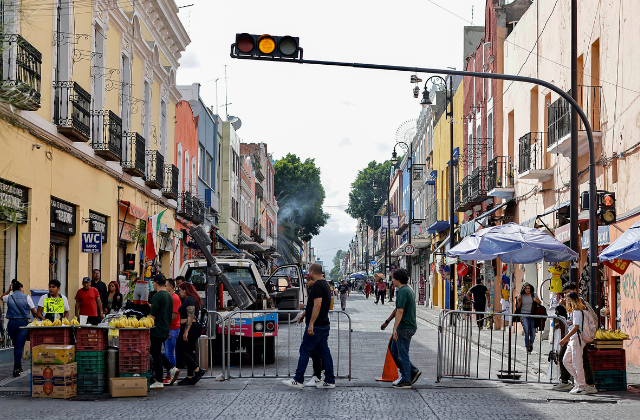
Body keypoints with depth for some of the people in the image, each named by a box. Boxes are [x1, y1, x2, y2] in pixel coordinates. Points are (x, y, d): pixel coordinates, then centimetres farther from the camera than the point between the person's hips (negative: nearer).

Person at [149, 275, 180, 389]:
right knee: (155, 351, 20)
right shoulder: (169, 296, 13)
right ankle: (172, 368, 8)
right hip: (166, 330, 9)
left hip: (157, 330, -9)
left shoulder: (157, 296, -15)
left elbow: (153, 315, -19)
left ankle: (159, 382, 0)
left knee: (156, 354, -2)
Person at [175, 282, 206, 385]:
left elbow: (190, 317, -21)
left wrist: (185, 332, -25)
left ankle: (198, 370, -12)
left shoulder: (189, 300, -12)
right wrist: (184, 332, 21)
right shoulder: (188, 300, 20)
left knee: (180, 351, -10)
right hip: (192, 329, 11)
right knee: (188, 352, 9)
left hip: (190, 328, -11)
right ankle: (190, 377, 10)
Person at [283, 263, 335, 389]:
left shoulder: (317, 285, -17)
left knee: (305, 351, -2)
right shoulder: (325, 284, 14)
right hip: (325, 325, 9)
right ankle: (329, 381, 9)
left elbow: (317, 305, -26)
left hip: (316, 326, -9)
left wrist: (311, 324, -27)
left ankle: (298, 380, 2)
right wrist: (305, 313, 33)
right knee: (324, 352, 9)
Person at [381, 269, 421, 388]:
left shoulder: (403, 291, -18)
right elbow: (397, 309, 26)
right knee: (394, 351, 15)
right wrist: (387, 321, 34)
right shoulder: (407, 290, 16)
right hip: (408, 326, 10)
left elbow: (400, 311, -26)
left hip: (405, 328, -10)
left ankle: (406, 381, 4)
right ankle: (413, 372, 16)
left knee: (402, 354, -2)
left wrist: (395, 328, -30)